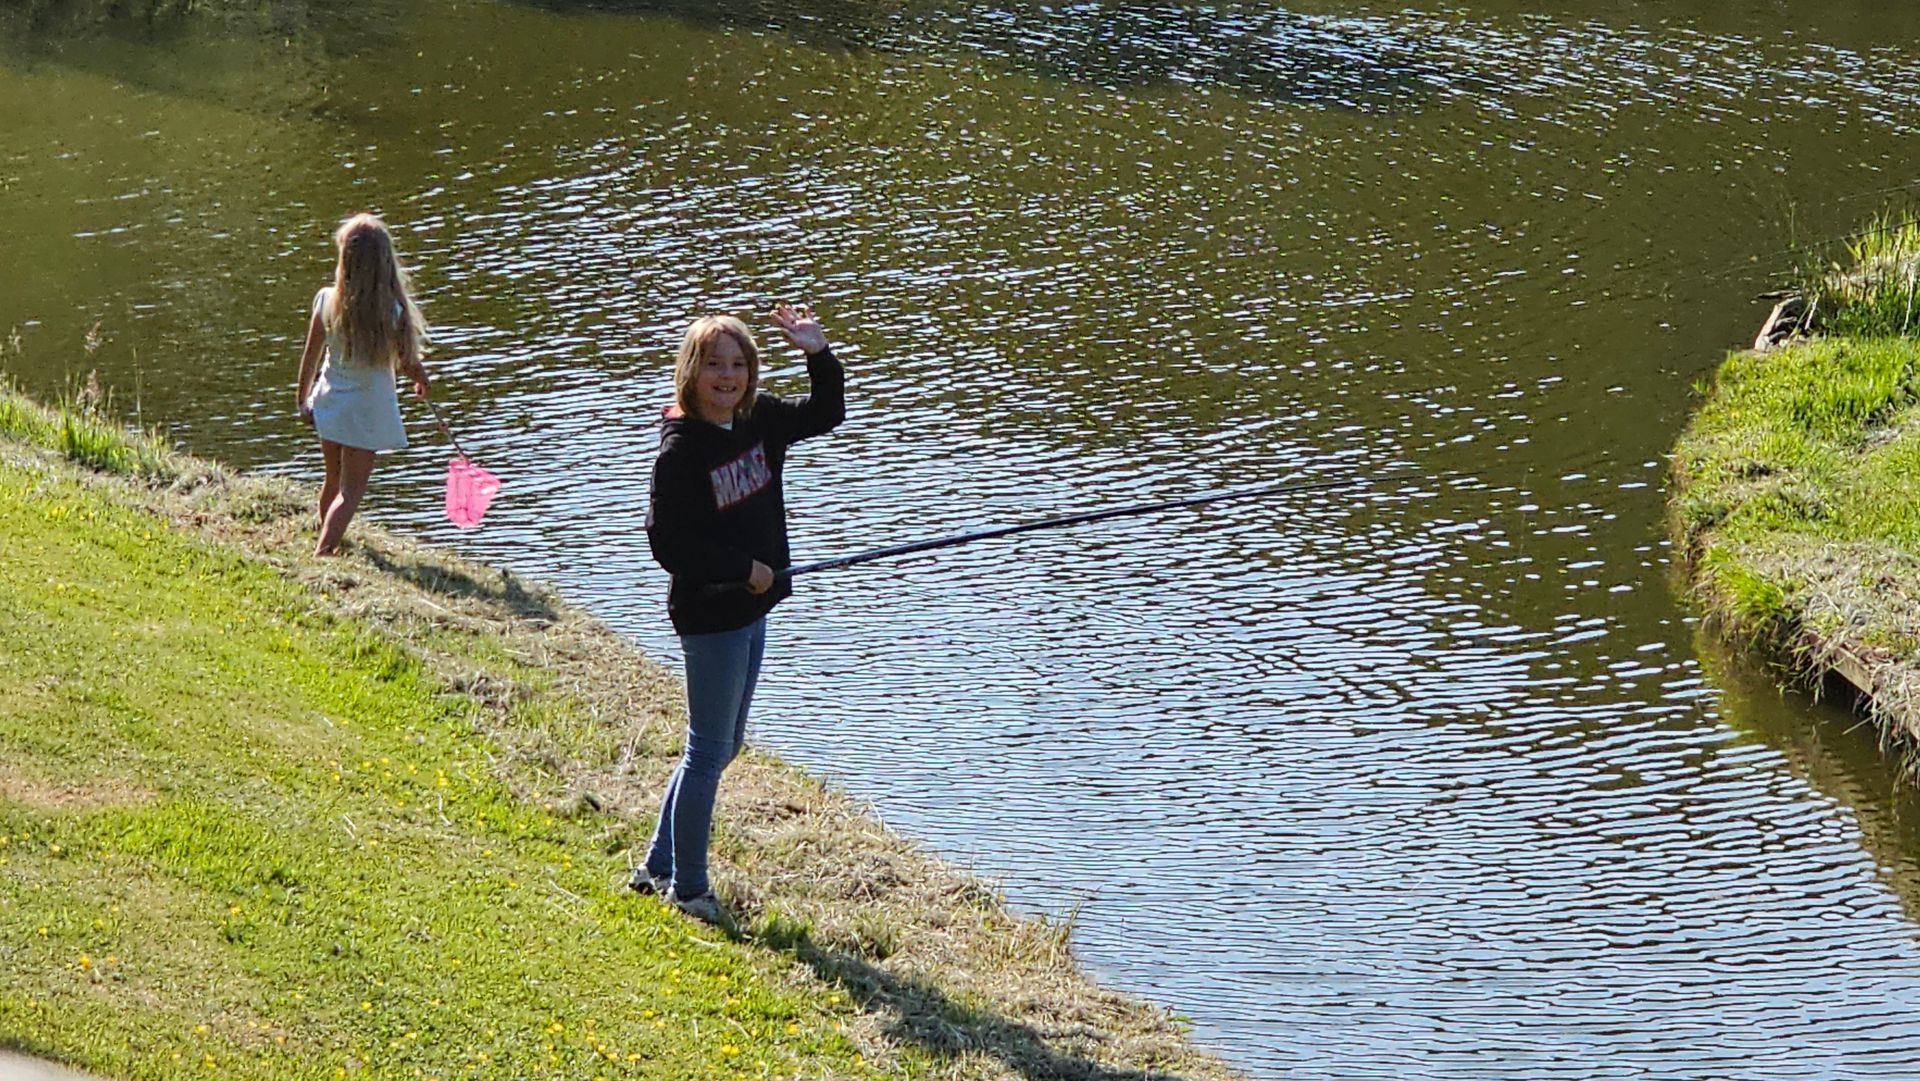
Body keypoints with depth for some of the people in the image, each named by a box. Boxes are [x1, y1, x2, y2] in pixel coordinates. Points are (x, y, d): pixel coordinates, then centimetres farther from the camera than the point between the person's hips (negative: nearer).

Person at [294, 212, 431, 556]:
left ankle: (327, 539, 42)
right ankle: (324, 550, -9)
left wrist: (303, 398, 14)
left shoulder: (327, 300, -12)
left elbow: (311, 356, -1)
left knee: (334, 480, 23)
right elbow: (407, 364, -11)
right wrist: (421, 378, 13)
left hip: (329, 401, 4)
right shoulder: (391, 310, -20)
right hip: (368, 408, -4)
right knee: (352, 489, 2)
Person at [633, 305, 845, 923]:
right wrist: (743, 568, -17)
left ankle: (658, 868, 29)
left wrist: (819, 355, 1)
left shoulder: (760, 422, 3)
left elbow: (825, 414, 18)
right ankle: (688, 889, 10)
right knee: (710, 750, -1)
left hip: (751, 607, 9)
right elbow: (666, 541, -20)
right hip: (708, 612, -9)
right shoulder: (681, 449, -18)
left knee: (724, 744, 17)